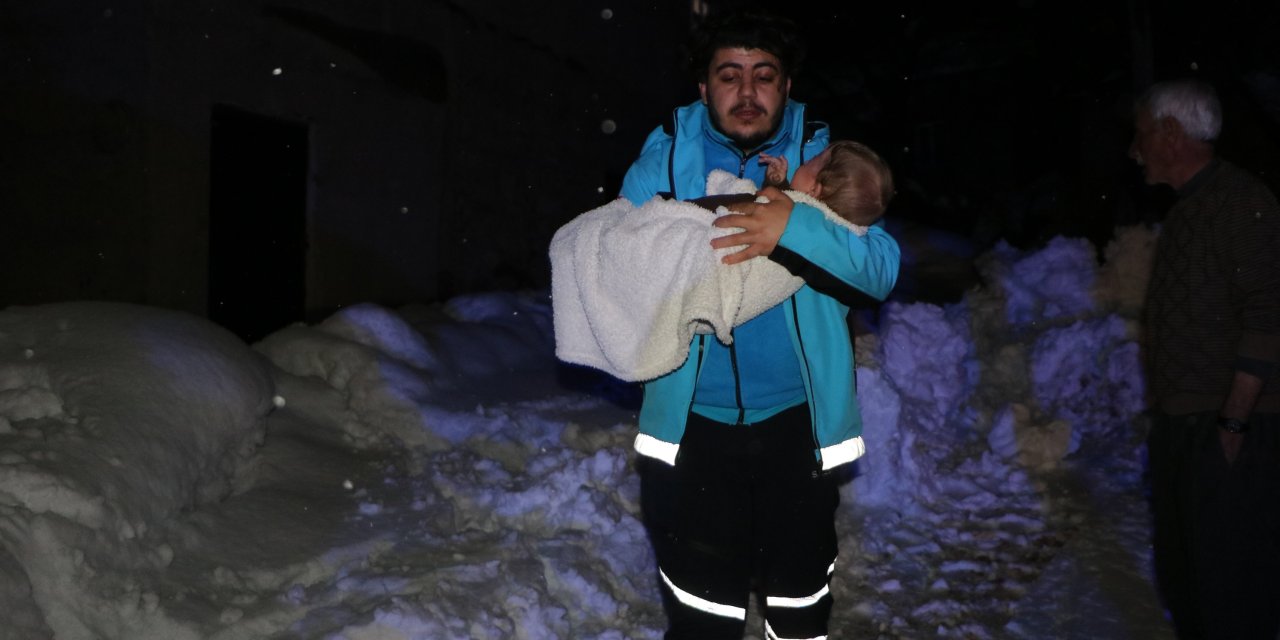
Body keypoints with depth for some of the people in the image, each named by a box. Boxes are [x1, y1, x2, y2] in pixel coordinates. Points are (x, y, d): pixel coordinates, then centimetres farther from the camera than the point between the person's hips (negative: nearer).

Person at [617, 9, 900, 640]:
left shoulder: (820, 155, -4)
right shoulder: (667, 154, -2)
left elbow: (881, 267, -14)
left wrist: (796, 228, -31)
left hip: (797, 420, 1)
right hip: (693, 421, 0)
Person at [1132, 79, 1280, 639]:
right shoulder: (1186, 208, 14)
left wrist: (1233, 421, -20)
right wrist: (1163, 416, 14)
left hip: (1229, 431, -9)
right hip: (1180, 425, 9)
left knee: (1229, 590, 0)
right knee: (1180, 576, 18)